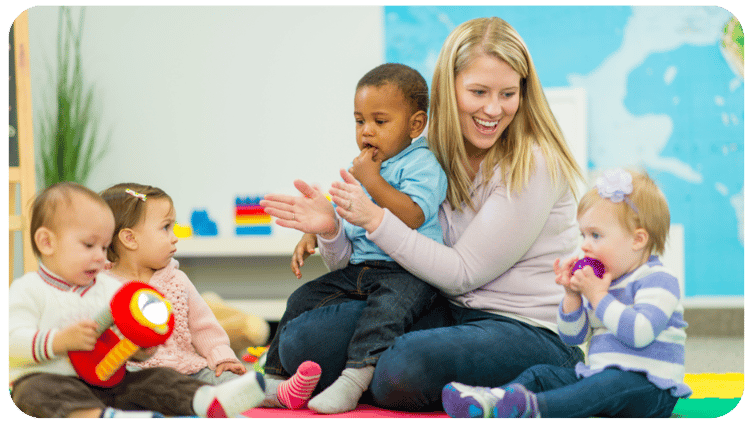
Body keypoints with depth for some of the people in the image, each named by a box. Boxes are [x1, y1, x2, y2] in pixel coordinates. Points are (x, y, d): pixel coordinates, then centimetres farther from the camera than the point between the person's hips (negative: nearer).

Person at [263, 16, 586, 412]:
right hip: (448, 311, 6)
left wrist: (375, 219, -19)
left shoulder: (533, 166, -12)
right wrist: (333, 228, -11)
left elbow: (463, 272, -15)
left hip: (529, 330, -6)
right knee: (302, 338, -13)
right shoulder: (435, 154, 6)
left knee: (405, 366, -36)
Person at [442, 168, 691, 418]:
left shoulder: (659, 280, -8)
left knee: (613, 383, -37)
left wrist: (599, 296, -17)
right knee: (542, 374, -2)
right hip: (599, 375, 9)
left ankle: (531, 409, -61)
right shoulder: (601, 282, 18)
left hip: (650, 387, -9)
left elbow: (639, 332, -25)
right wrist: (572, 295, 0)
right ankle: (490, 400, -31)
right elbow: (573, 337, 16)